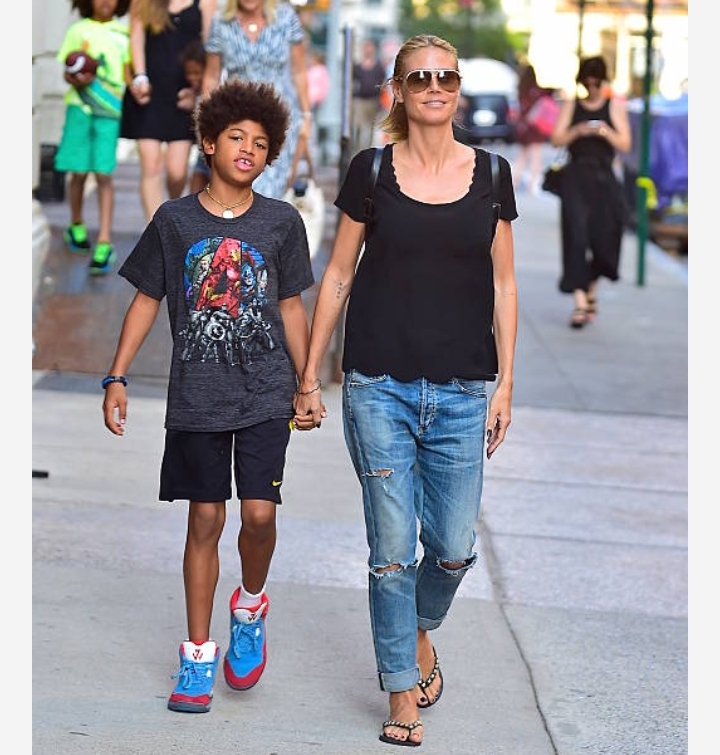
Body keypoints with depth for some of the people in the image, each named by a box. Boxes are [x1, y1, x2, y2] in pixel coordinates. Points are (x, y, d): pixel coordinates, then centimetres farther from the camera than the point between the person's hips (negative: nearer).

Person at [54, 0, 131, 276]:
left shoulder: (123, 35, 9)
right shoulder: (79, 30, 8)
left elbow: (128, 74, 11)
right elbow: (67, 74, 8)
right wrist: (77, 79, -14)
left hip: (109, 110, -1)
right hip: (80, 106, 1)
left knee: (104, 174, -8)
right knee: (79, 171, 3)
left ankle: (104, 243, -12)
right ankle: (76, 226, 28)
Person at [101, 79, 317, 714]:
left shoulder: (282, 222, 3)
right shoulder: (175, 220, 1)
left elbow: (291, 309, 10)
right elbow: (147, 302, 6)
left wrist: (307, 387, 11)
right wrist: (117, 379, 2)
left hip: (266, 394, 0)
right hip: (196, 398, 0)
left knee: (259, 513, -9)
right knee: (205, 520, 4)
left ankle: (251, 607, 22)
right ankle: (199, 653, 14)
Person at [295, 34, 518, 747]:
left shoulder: (490, 174, 5)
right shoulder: (372, 170, 1)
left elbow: (502, 285, 8)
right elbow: (338, 275, 7)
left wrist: (505, 385, 4)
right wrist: (309, 374, 6)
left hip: (462, 392, 1)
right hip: (381, 386, -1)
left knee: (454, 546, 3)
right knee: (392, 548, 1)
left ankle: (419, 633, 34)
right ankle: (403, 691, 14)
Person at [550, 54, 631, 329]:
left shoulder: (615, 105, 6)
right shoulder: (571, 105, 8)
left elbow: (625, 144, 1)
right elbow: (557, 139, 2)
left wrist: (607, 133, -17)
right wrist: (578, 131, -15)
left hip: (604, 180, 1)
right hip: (576, 178, -1)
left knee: (602, 238, 5)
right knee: (576, 237, -12)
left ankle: (591, 292, 30)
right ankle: (580, 303, -16)